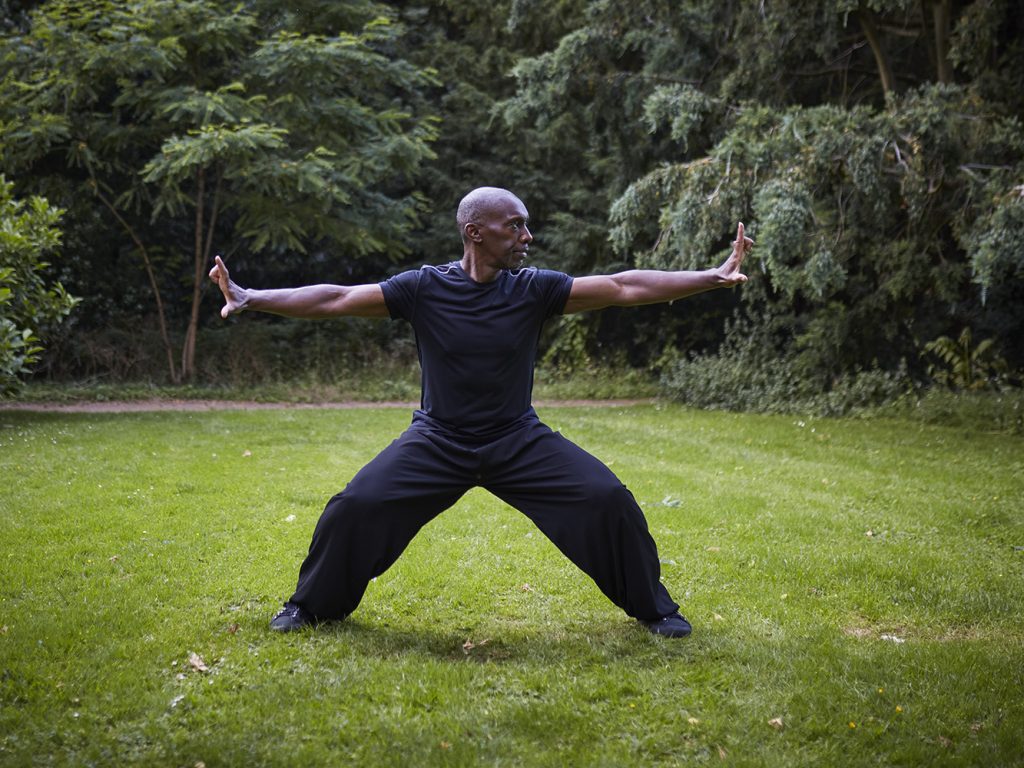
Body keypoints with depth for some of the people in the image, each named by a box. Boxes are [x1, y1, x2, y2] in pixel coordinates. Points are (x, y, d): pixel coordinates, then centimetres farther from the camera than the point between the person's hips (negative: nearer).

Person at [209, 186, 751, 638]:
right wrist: (250, 298, -21)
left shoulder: (533, 289, -8)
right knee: (356, 506, -15)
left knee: (607, 499, -14)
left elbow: (624, 288, -11)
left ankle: (652, 607, 11)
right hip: (437, 440, -1)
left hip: (519, 440, 1)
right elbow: (336, 300, -13)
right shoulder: (424, 288, -11)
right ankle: (312, 606, 14)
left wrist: (715, 277, -16)